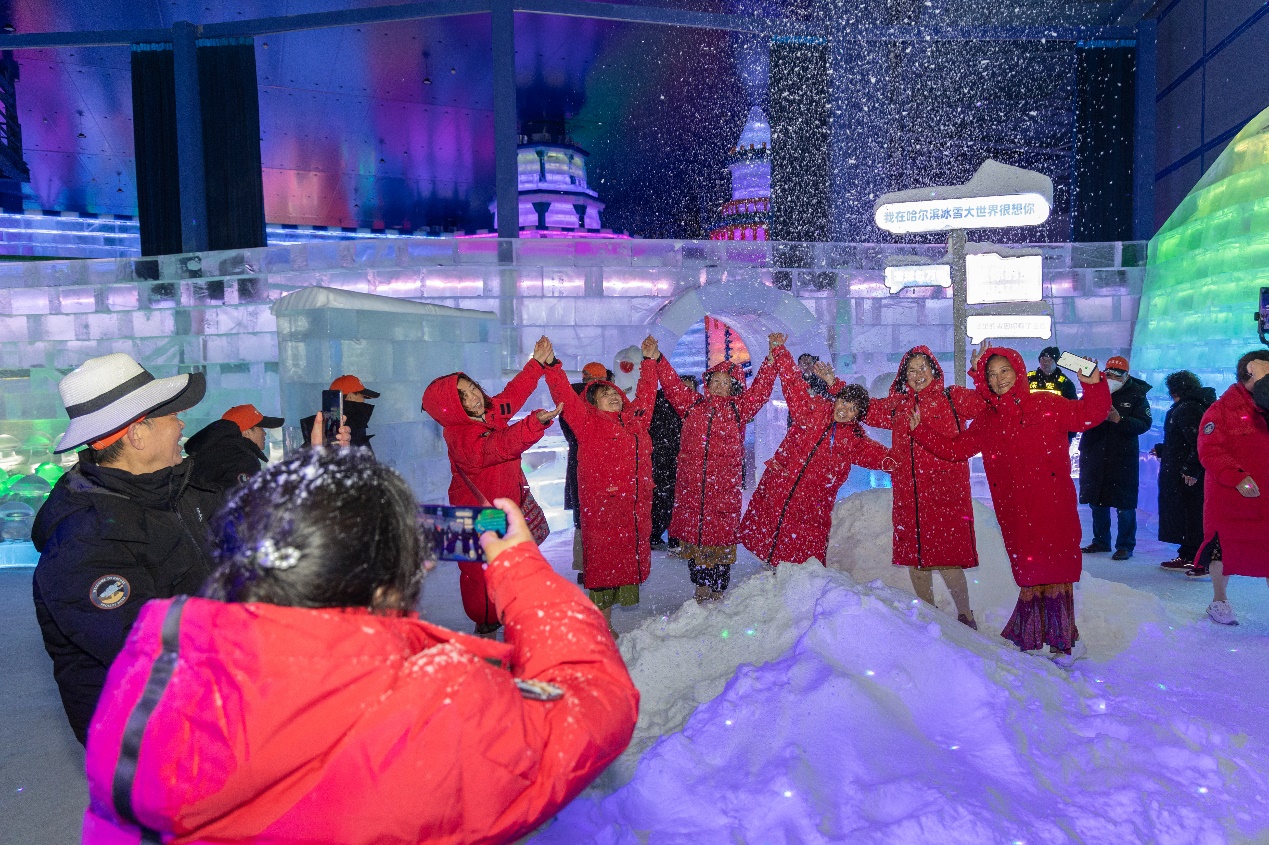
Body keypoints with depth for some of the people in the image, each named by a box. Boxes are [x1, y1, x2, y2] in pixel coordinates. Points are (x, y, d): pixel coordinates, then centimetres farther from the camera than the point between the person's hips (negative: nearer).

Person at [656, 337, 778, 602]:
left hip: (725, 485, -2)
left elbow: (761, 388, 1)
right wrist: (656, 358, 2)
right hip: (691, 485, 2)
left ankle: (718, 591, 12)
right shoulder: (692, 404, 13)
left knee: (721, 533, 1)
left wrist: (773, 354, -7)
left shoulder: (739, 409, 9)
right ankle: (701, 586, 21)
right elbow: (671, 383, 12)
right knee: (693, 531, 7)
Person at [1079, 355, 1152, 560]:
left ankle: (1125, 545, 12)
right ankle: (1101, 541, 25)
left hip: (1123, 457, -3)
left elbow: (1145, 423, -12)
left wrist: (1119, 419, -25)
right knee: (1096, 501, 12)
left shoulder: (1136, 395, -2)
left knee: (1124, 503, 1)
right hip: (1094, 454, 3)